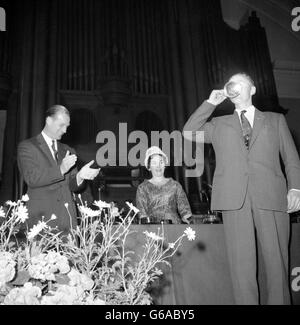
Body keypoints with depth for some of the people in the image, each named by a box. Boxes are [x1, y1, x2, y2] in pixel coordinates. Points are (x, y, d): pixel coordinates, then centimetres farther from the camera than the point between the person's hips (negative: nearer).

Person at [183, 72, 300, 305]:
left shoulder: (276, 120, 21)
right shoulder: (219, 125, 23)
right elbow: (189, 133, 9)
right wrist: (210, 102, 12)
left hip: (271, 197, 0)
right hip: (234, 199, 0)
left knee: (277, 261, -2)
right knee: (242, 264, -3)